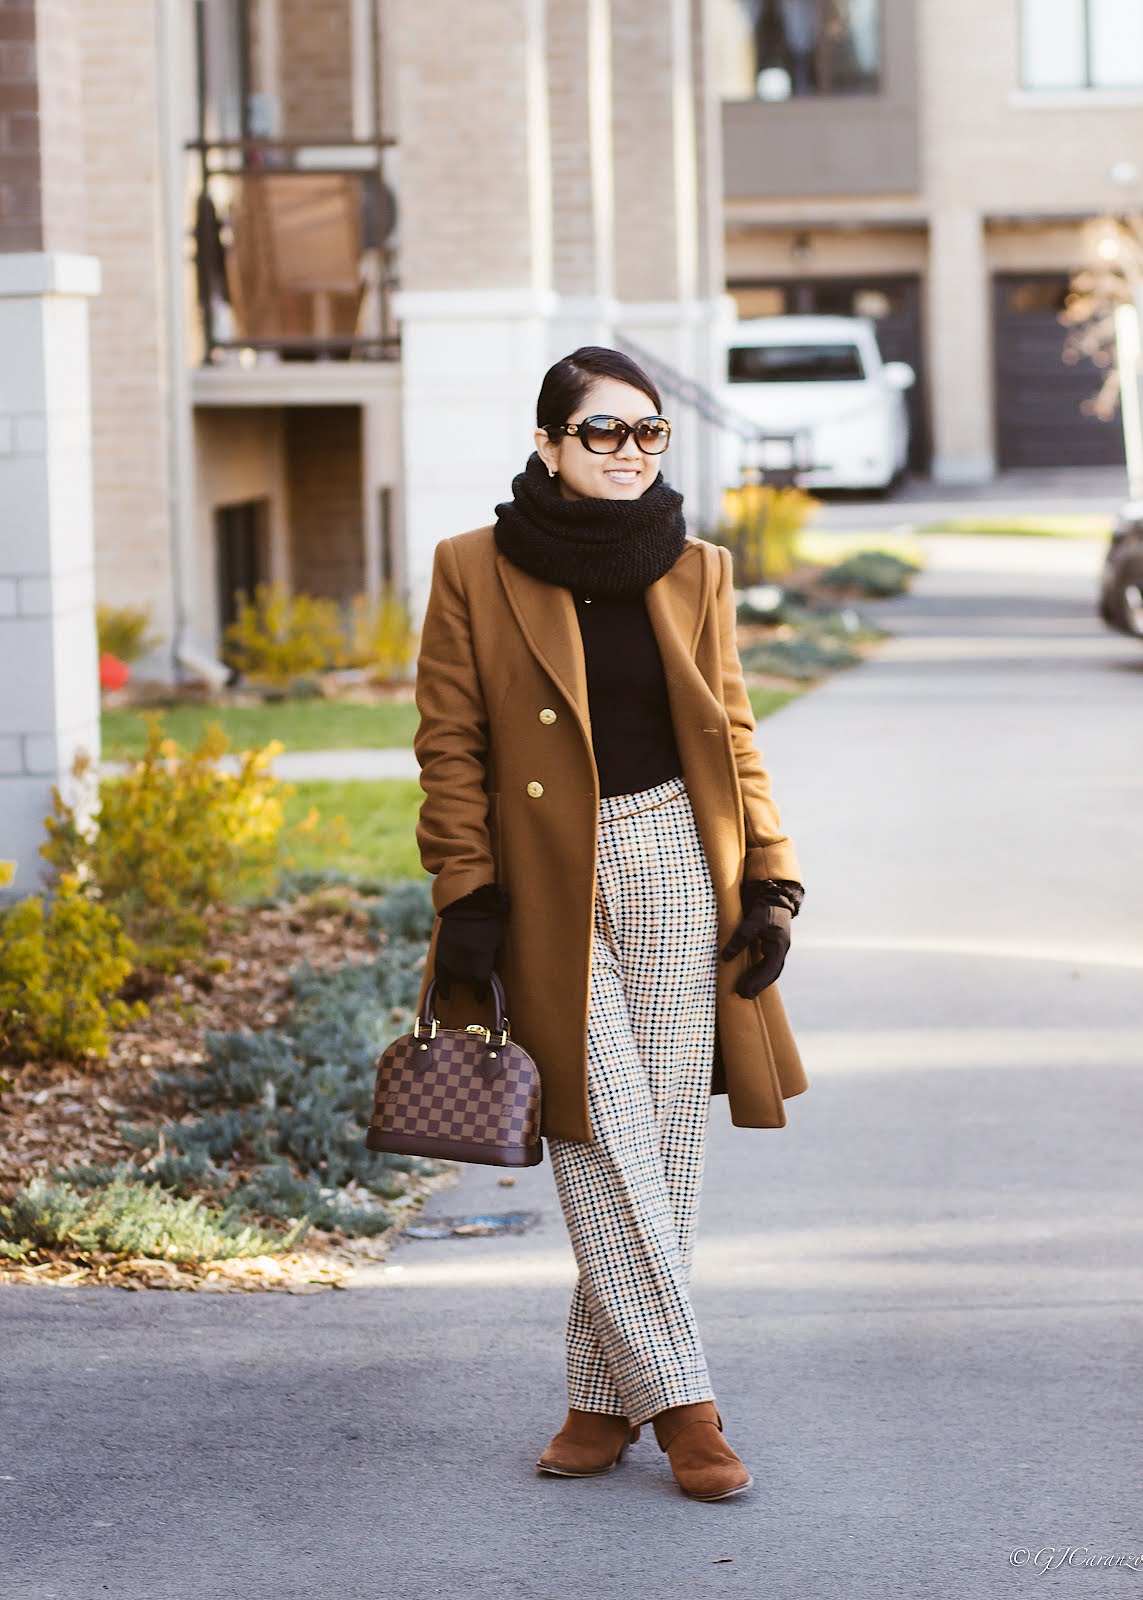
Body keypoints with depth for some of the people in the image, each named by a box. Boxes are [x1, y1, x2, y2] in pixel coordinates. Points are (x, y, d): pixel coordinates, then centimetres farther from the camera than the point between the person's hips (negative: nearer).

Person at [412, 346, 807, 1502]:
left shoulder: (694, 574, 7)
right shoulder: (474, 573, -1)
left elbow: (731, 739, 11)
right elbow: (452, 748, -1)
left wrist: (768, 881, 3)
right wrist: (466, 898, -7)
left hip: (676, 867, 3)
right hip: (552, 883, -3)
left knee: (668, 1140, 2)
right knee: (606, 1146, -8)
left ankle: (605, 1396, 13)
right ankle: (678, 1403, -3)